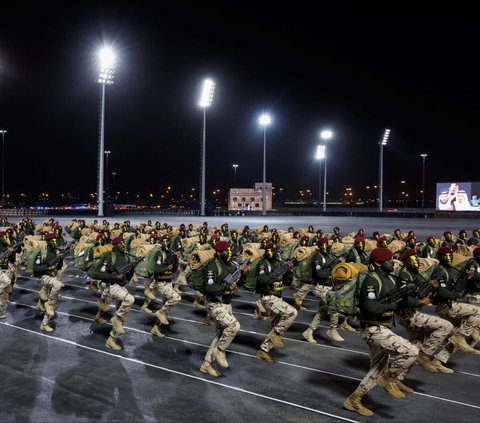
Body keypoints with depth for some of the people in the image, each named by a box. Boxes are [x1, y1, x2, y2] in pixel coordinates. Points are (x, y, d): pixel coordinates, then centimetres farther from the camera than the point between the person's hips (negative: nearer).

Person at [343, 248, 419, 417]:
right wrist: (394, 303, -21)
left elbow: (398, 299, 14)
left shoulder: (389, 279, 12)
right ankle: (390, 378, 3)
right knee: (411, 351, -17)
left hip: (382, 328, 10)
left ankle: (353, 400, 24)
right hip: (374, 330, -10)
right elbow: (371, 307, -27)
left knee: (377, 369, 15)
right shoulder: (371, 280, -17)